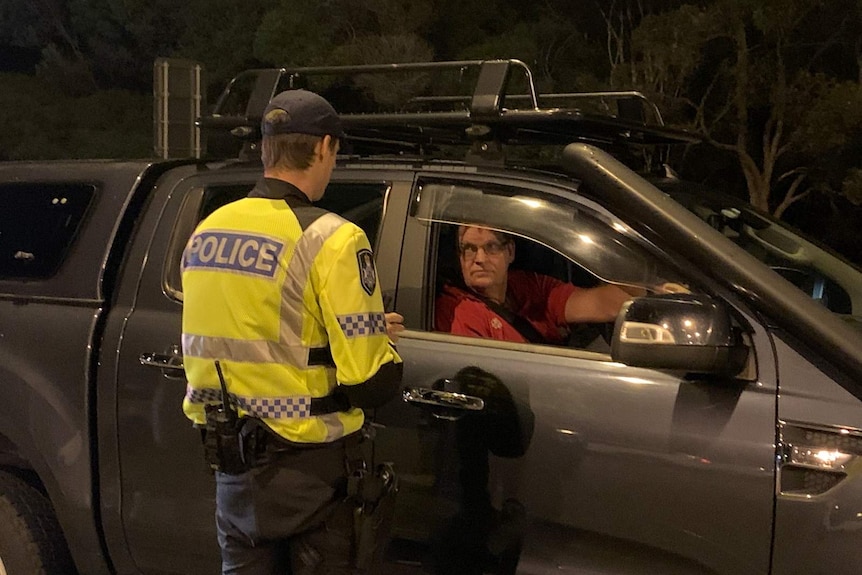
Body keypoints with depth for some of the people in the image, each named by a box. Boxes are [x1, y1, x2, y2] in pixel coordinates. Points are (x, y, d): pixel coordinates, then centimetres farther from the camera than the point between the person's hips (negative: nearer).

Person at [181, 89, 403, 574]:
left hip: (232, 465, 6)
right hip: (309, 469, -6)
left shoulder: (207, 232, 4)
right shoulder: (332, 240, -17)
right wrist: (383, 342, 4)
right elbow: (372, 382, -20)